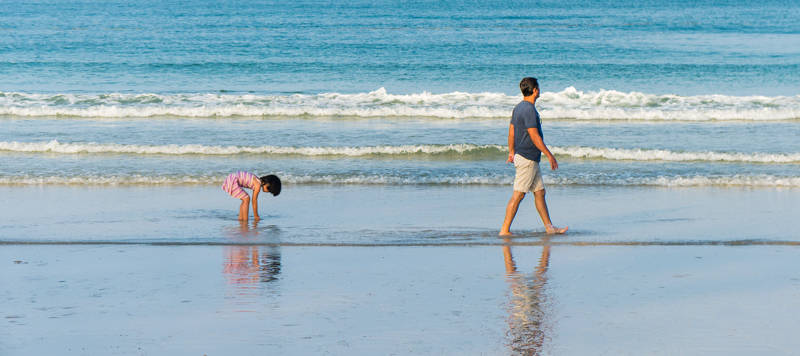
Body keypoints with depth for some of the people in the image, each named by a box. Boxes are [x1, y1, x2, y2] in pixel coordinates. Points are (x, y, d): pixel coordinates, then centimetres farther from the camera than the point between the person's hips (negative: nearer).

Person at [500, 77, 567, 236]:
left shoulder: (518, 107, 11)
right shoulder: (529, 110, -19)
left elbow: (511, 131, 19)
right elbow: (534, 136, -21)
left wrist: (511, 152, 29)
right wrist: (550, 155, -16)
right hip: (527, 159, -10)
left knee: (540, 192, 13)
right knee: (518, 195, -6)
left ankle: (549, 227, 18)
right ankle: (505, 230, -4)